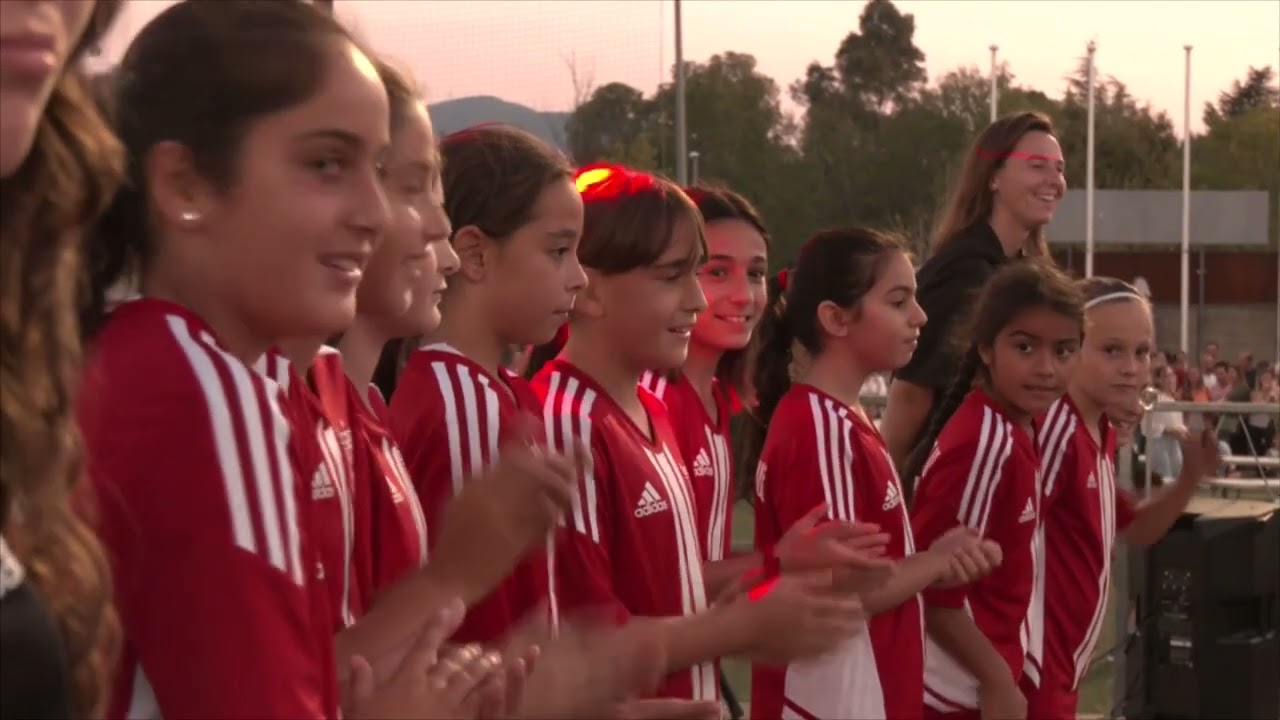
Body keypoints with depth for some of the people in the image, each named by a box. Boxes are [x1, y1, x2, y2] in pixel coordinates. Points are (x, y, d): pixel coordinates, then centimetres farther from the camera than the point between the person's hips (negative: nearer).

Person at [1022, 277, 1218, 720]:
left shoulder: (1102, 433, 9)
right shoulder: (1056, 428, -20)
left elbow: (1133, 530, 22)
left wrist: (1191, 476, 6)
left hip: (1061, 676, 10)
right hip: (1032, 678, -10)